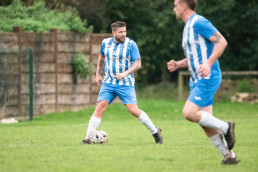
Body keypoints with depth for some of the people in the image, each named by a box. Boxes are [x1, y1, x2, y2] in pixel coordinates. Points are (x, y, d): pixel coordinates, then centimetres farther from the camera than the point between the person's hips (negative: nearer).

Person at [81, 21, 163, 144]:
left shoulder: (130, 44, -7)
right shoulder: (105, 43, 5)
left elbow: (138, 64, -9)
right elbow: (101, 57, 25)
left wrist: (125, 74, -22)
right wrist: (98, 74, 22)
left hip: (126, 84, -3)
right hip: (108, 83, 3)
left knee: (133, 110, -12)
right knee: (100, 107, -12)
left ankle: (155, 131, 6)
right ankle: (88, 138, -9)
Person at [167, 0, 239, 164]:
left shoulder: (198, 22, -12)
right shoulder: (188, 26, 19)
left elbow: (222, 42, -19)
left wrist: (208, 64, -28)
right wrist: (178, 64, 12)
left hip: (207, 78, -10)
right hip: (197, 80, 10)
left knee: (189, 113, -19)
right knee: (205, 122, 4)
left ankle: (225, 127, -4)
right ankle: (229, 155, 9)